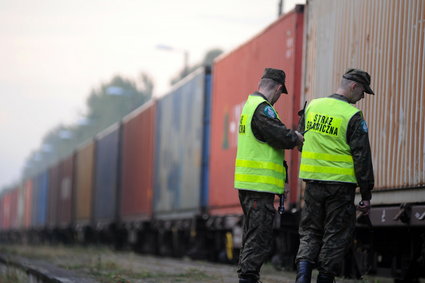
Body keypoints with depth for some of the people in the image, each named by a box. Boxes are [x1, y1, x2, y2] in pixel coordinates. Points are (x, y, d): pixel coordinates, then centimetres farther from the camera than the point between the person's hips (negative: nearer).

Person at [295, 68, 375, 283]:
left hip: (313, 181, 5)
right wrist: (366, 194, -7)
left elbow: (301, 139, 18)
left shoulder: (312, 106, 6)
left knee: (310, 231, 13)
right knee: (336, 235, 6)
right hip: (340, 184, -5)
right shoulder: (353, 116, -12)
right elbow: (362, 157, -11)